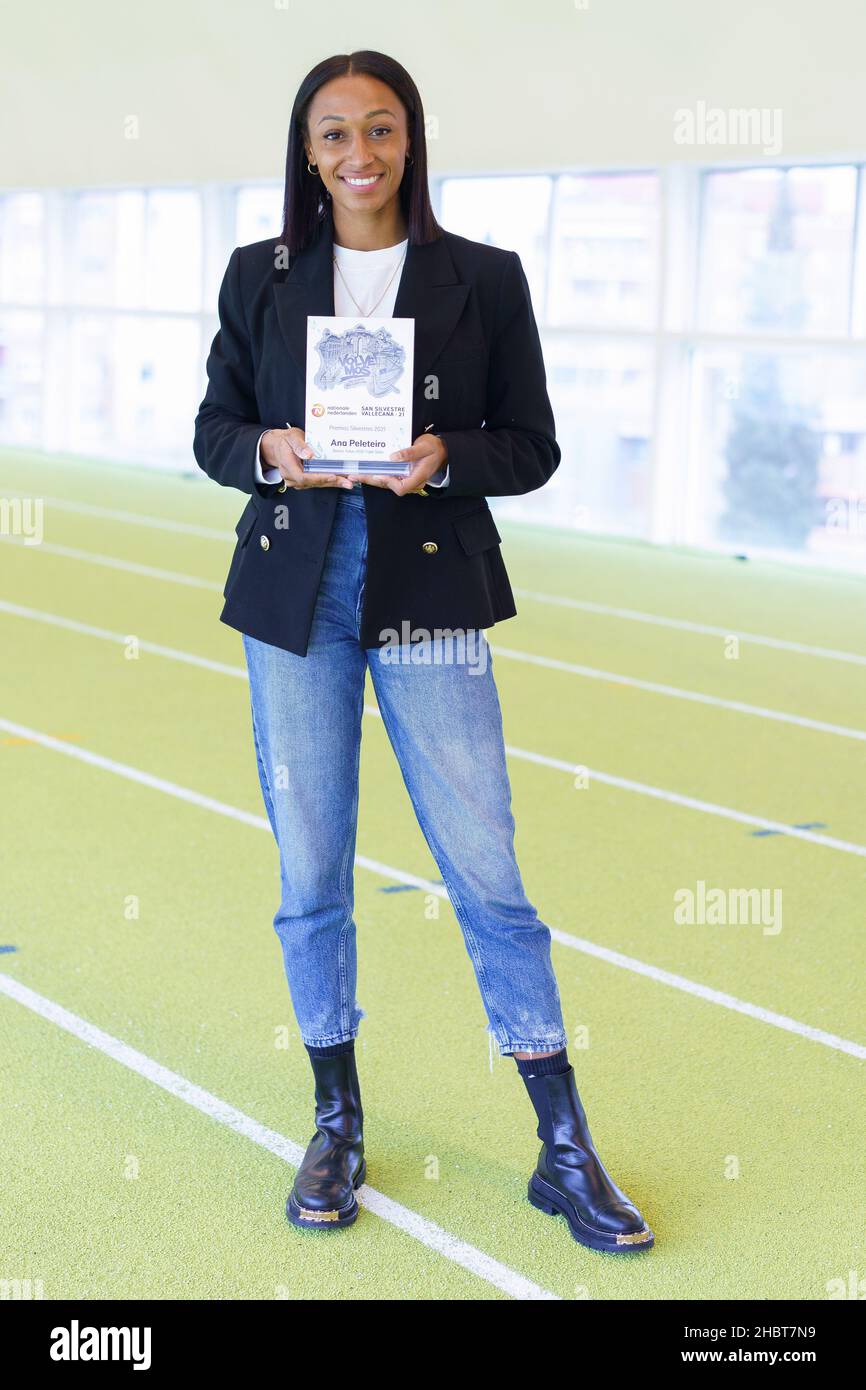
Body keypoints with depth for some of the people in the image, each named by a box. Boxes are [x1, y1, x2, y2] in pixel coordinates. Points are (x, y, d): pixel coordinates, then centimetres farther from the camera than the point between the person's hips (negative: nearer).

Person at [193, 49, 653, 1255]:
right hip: (294, 593, 2)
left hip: (428, 594, -2)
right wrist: (267, 450, -12)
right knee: (311, 873, 7)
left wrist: (447, 458, -17)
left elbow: (534, 446, 3)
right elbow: (212, 429, 10)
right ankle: (336, 1125, 24)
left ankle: (565, 1151, 9)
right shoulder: (259, 277, 7)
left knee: (487, 871, -2)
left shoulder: (484, 278, 2)